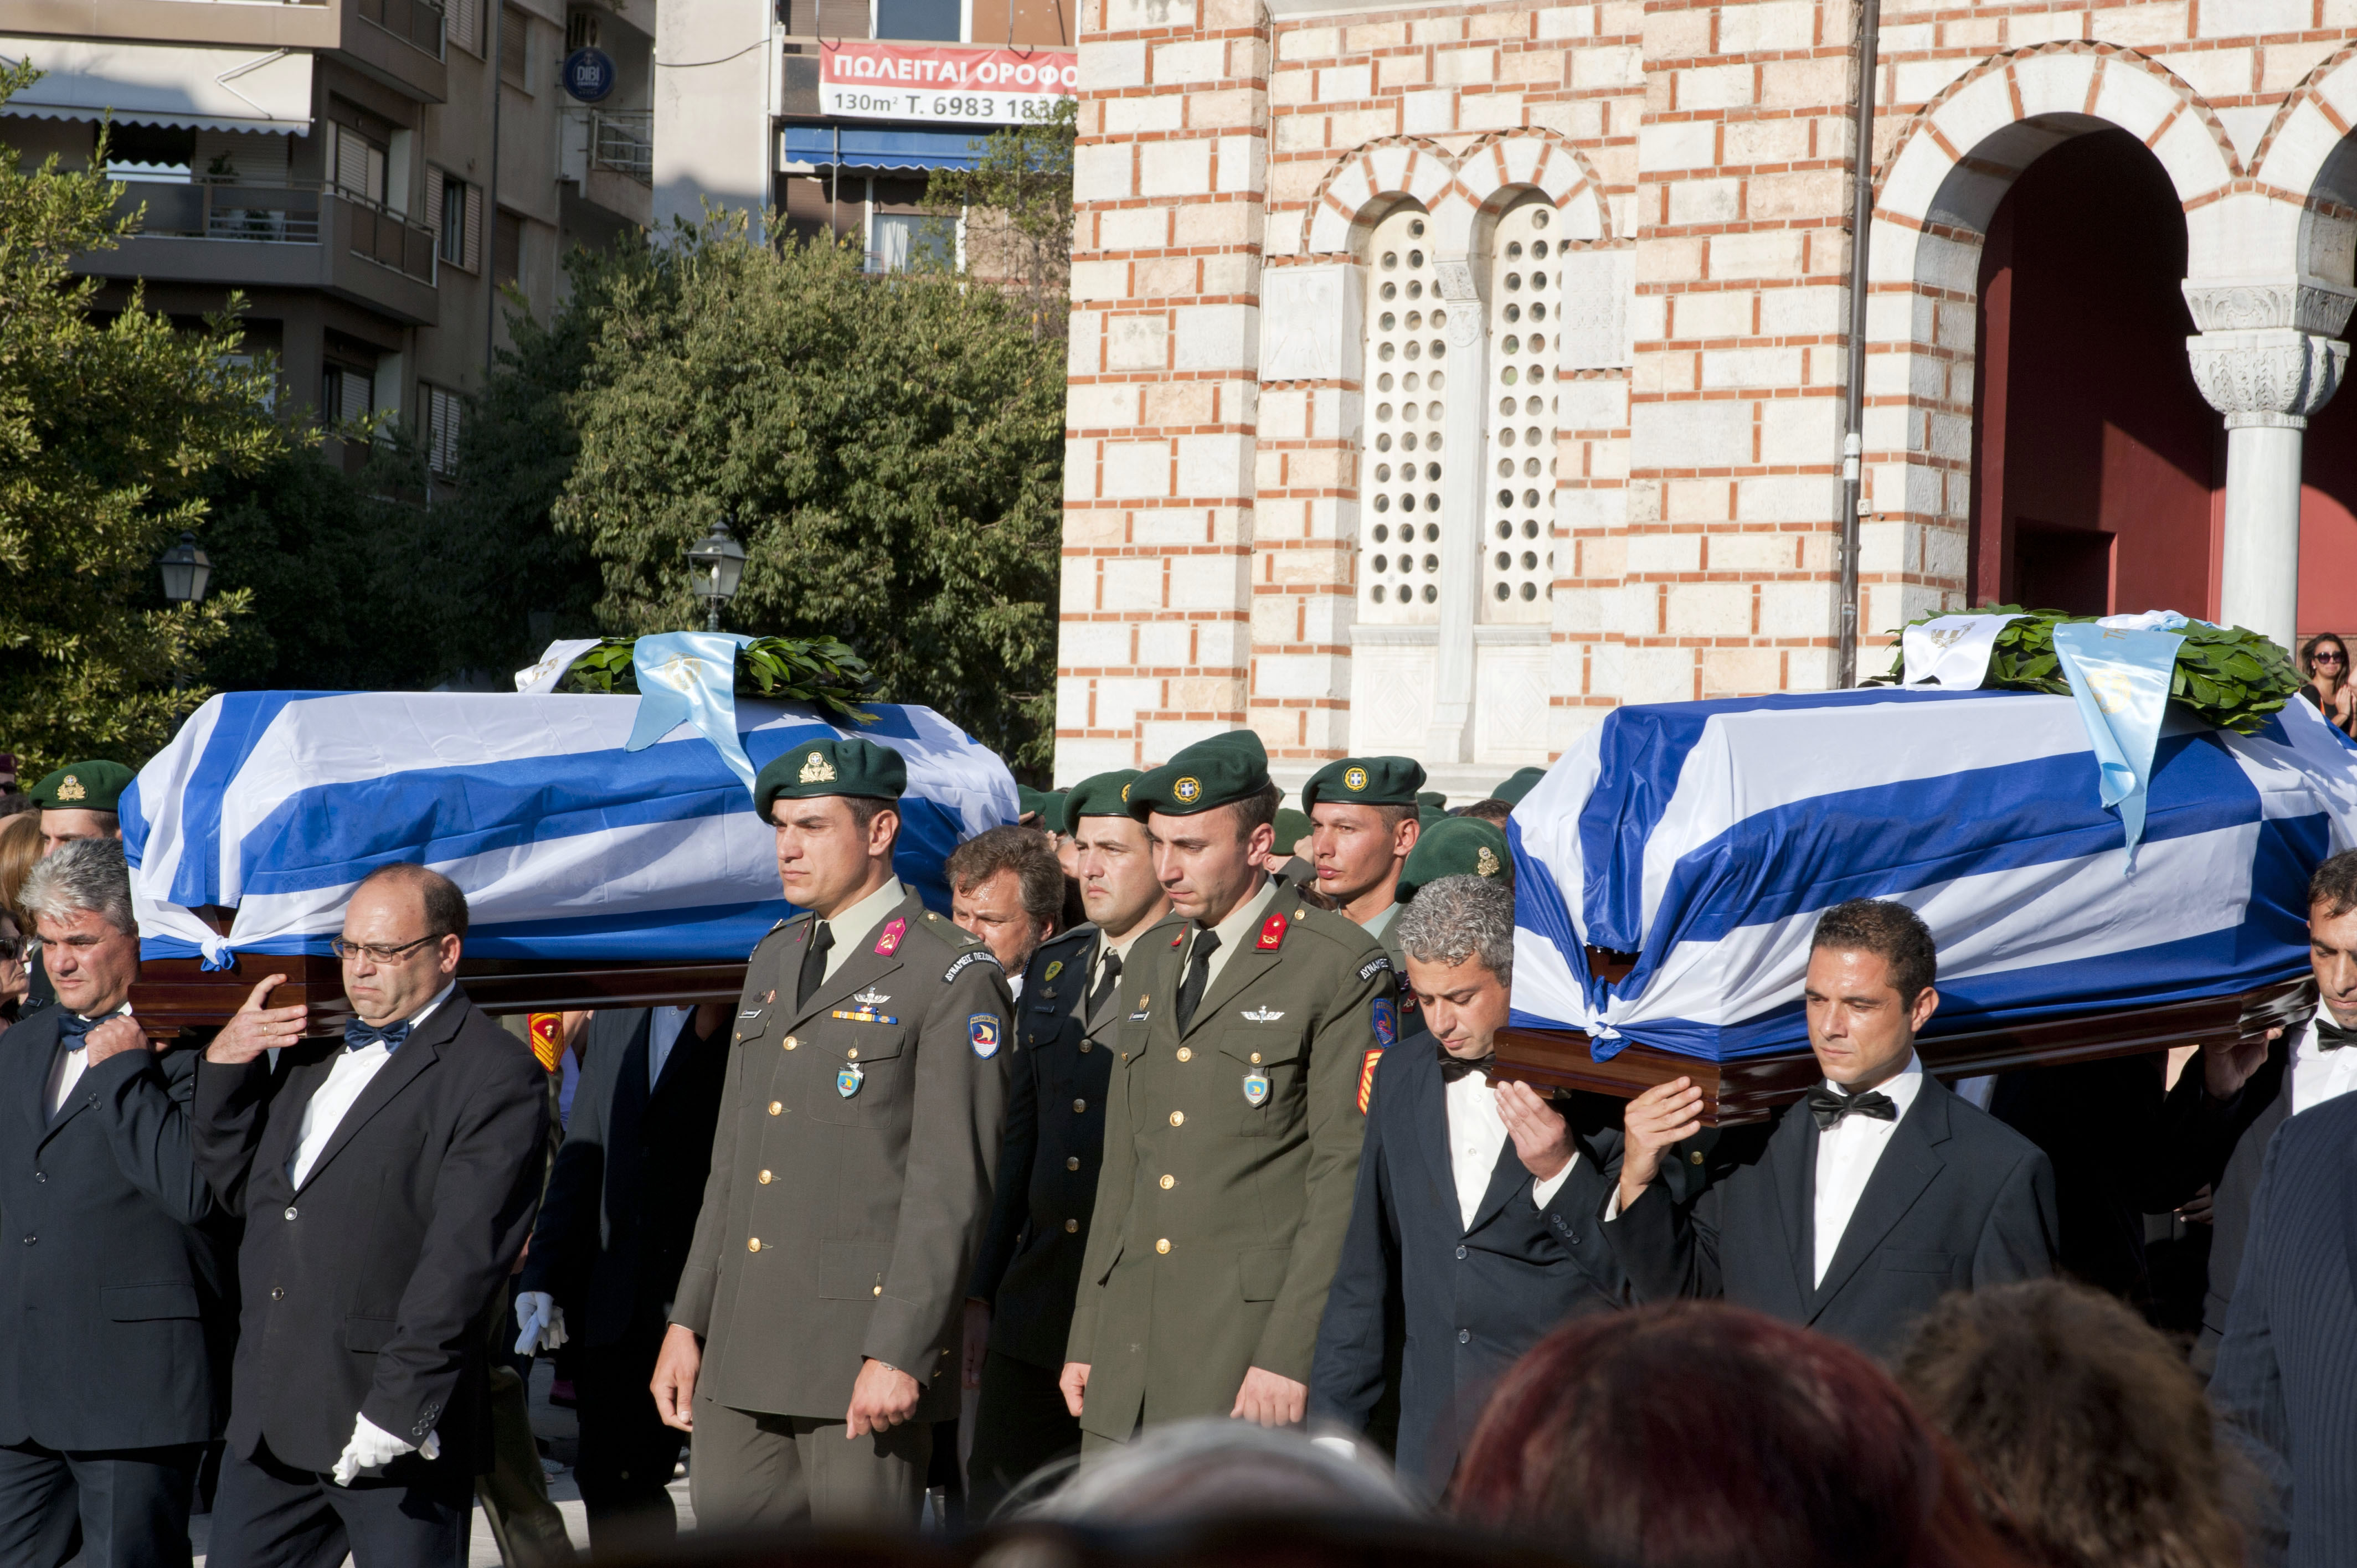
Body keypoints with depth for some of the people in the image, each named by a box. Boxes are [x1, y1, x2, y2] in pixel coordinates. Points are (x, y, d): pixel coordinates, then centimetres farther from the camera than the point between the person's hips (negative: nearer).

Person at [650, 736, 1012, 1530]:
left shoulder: (954, 978, -7)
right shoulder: (774, 958, 17)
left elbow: (953, 1188, -12)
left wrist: (899, 1353, -18)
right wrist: (687, 1321, 15)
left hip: (866, 1347, -7)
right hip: (744, 1346, 7)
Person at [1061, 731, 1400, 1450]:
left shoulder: (1341, 967, -6)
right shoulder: (1153, 959, 17)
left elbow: (1347, 1174, -10)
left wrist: (1291, 1354, -15)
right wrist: (1085, 1338, 15)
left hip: (1253, 1337, -6)